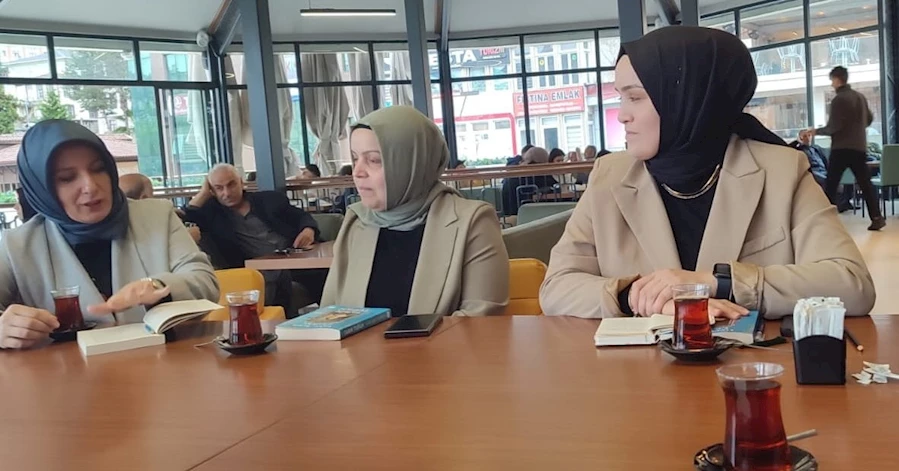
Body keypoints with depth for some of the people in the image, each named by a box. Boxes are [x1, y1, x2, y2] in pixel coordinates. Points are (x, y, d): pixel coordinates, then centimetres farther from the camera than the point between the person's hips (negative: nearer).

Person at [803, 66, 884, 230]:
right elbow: (869, 119, 24)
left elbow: (833, 127, -14)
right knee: (865, 182, 6)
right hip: (859, 146, 7)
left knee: (831, 184, 0)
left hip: (841, 148, -7)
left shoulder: (838, 99, -11)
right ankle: (877, 217, 0)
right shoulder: (860, 96, 12)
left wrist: (816, 131, 0)